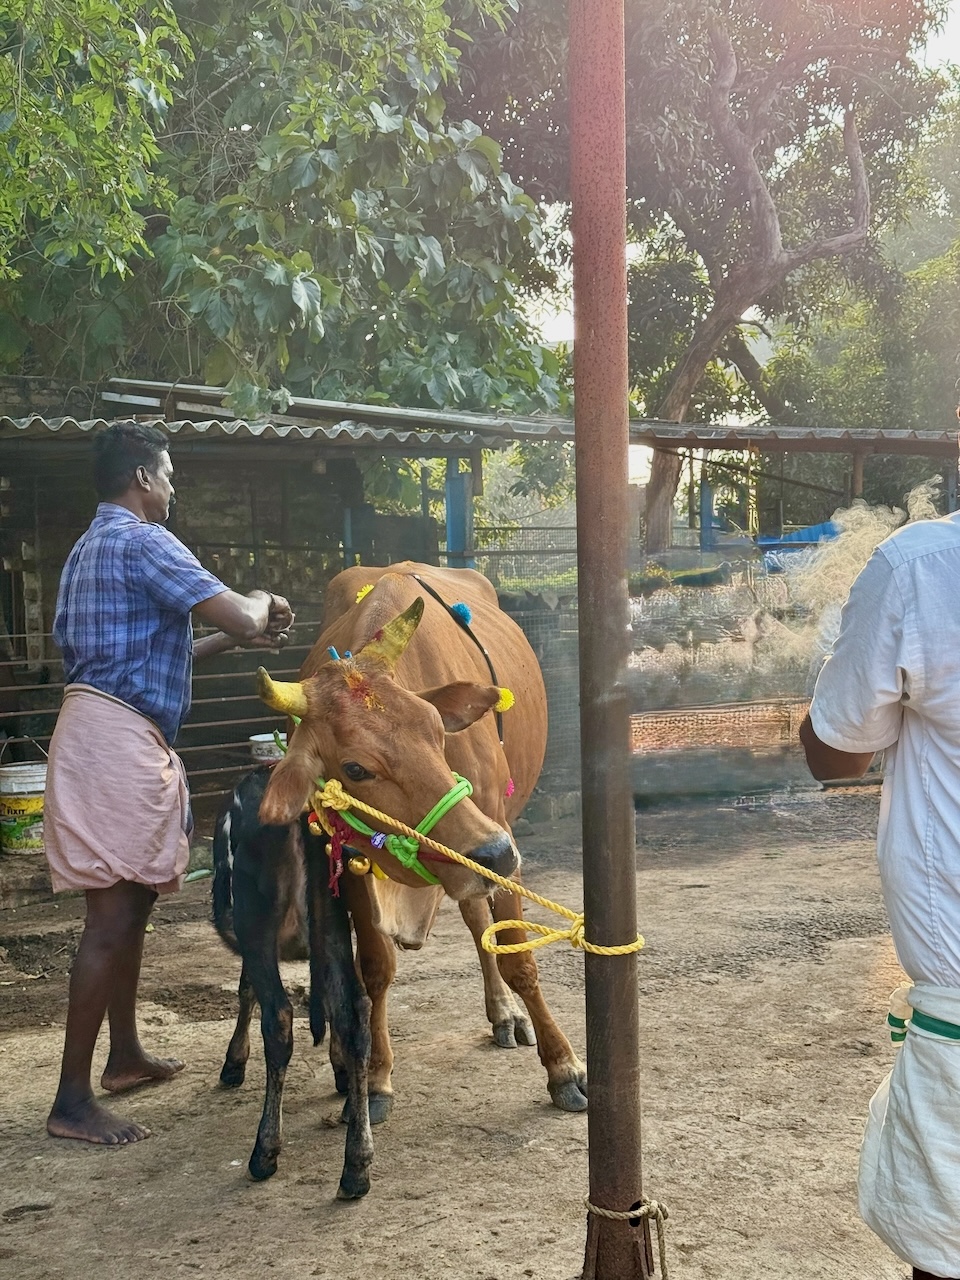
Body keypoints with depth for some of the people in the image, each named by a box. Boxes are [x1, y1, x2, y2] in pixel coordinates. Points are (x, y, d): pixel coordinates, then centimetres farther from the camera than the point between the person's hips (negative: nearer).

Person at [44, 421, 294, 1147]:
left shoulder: (91, 549, 21)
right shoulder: (142, 542, -11)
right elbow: (238, 616, -18)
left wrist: (234, 640, 25)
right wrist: (262, 606, 5)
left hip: (113, 733, 10)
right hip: (118, 737, -10)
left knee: (131, 903, 19)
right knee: (112, 916, -9)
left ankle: (125, 1055, 31)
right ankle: (72, 1100, -6)